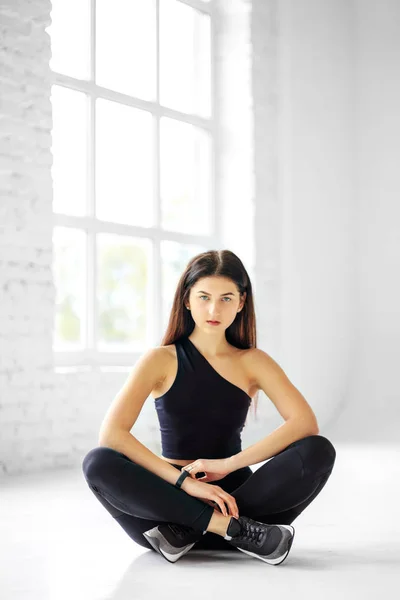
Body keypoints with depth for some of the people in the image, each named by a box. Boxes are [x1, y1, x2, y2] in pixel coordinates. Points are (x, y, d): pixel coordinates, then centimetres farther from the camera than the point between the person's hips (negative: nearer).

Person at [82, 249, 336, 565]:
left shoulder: (253, 362, 6)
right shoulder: (161, 360, 2)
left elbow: (306, 423, -10)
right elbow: (111, 434, -13)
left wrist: (229, 464, -20)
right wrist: (185, 480, -24)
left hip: (232, 492, 2)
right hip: (173, 494, -1)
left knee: (320, 451, -23)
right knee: (98, 462, -29)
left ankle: (185, 530, -27)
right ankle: (232, 527, -33)